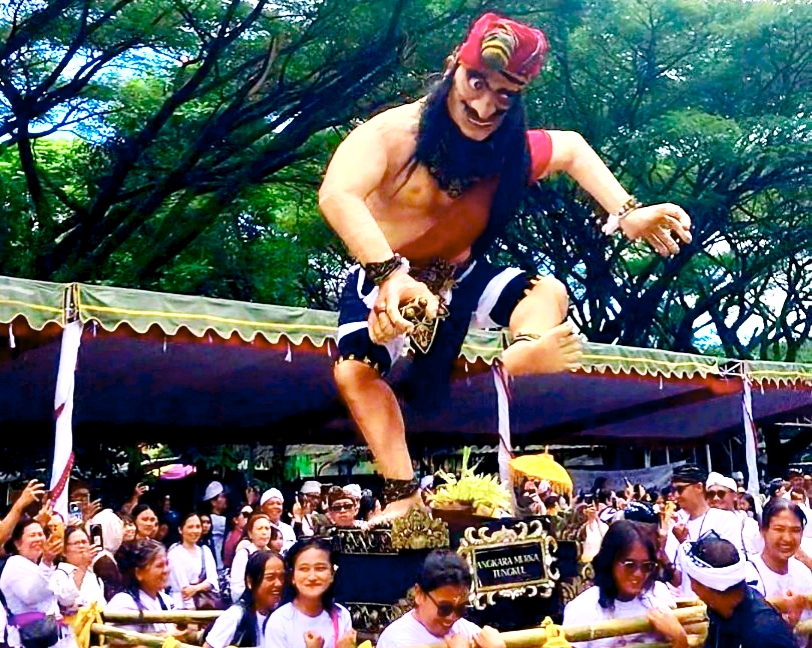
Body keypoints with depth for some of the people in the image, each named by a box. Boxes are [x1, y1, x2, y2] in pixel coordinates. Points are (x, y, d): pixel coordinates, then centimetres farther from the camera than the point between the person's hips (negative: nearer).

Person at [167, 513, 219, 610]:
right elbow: (184, 588, -10)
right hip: (185, 607, -5)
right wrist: (192, 610, -18)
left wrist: (196, 588, -14)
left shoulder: (205, 550, 14)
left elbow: (213, 580, 4)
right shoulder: (175, 553, -2)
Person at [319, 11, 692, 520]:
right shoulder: (395, 132, -30)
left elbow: (573, 147, 8)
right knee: (354, 372, -25)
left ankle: (520, 360, -44)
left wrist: (627, 215, -7)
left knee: (549, 296, -16)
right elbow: (336, 196, -47)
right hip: (382, 279, -4)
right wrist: (389, 273, -62)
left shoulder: (511, 151, -14)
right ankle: (404, 493, -17)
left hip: (461, 275, 4)